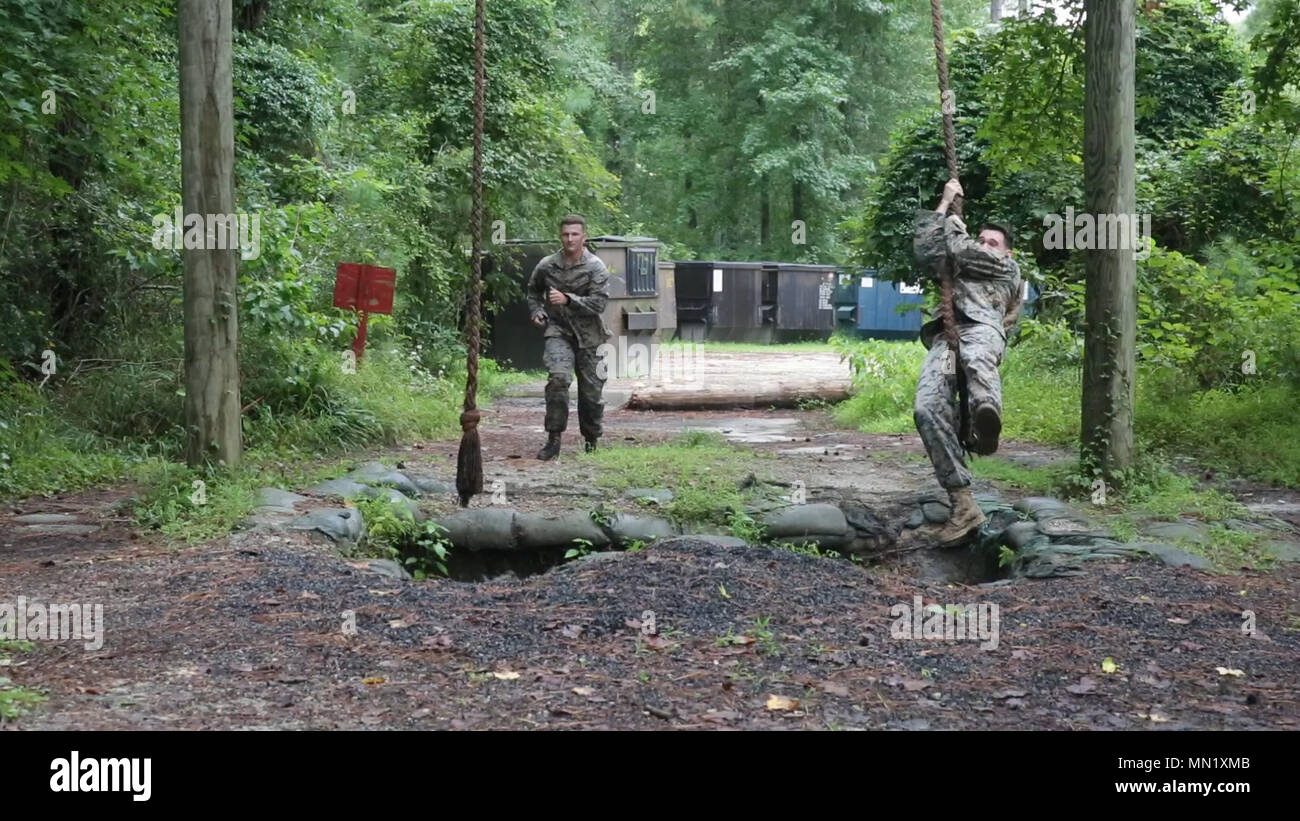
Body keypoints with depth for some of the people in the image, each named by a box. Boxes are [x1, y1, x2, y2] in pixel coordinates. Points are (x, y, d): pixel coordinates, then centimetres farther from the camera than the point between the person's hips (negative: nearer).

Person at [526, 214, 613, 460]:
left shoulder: (596, 268, -7)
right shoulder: (547, 265, 2)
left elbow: (599, 302, -16)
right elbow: (533, 290, 22)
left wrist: (568, 299, -25)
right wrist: (536, 310, 5)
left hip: (587, 335, 0)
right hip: (558, 331, 0)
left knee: (591, 391, 7)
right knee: (558, 378, -24)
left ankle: (591, 440, 30)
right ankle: (554, 439, -18)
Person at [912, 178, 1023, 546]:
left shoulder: (1008, 268, 29)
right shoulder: (958, 271, 43)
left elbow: (962, 252, 15)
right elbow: (925, 252, 28)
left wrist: (954, 225, 34)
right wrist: (944, 204, 32)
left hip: (981, 327, -4)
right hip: (944, 338, 4)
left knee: (976, 357, -44)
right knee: (927, 408, -25)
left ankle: (986, 415, -79)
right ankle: (962, 504, -30)